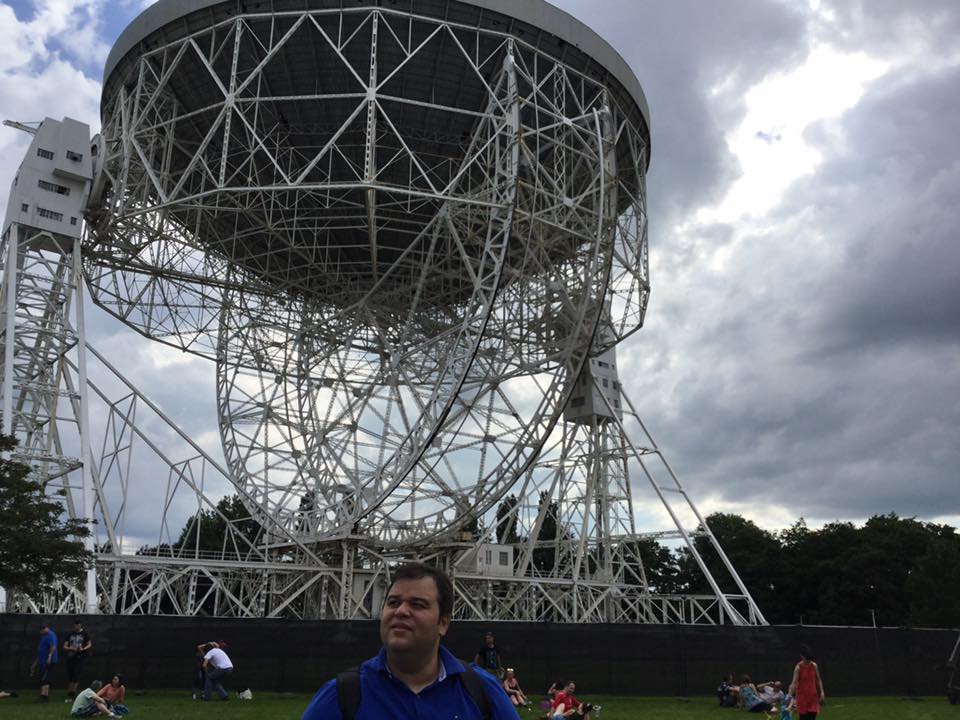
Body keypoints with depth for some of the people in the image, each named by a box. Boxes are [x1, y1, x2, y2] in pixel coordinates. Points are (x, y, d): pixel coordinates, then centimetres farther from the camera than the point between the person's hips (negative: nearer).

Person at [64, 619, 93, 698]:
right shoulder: (70, 634, 10)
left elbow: (89, 644, 5)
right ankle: (68, 692, 12)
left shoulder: (84, 633, 3)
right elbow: (64, 646, 9)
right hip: (70, 657, 3)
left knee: (76, 673, -14)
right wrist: (70, 648, -11)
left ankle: (73, 690, -14)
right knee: (69, 674, 3)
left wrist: (83, 649, -14)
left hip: (79, 657, -3)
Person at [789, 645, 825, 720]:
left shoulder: (814, 666, 1)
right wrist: (790, 695, -25)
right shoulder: (798, 667, -11)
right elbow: (794, 682, -16)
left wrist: (822, 692, -1)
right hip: (802, 696, -3)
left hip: (813, 695, 3)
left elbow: (818, 680, 9)